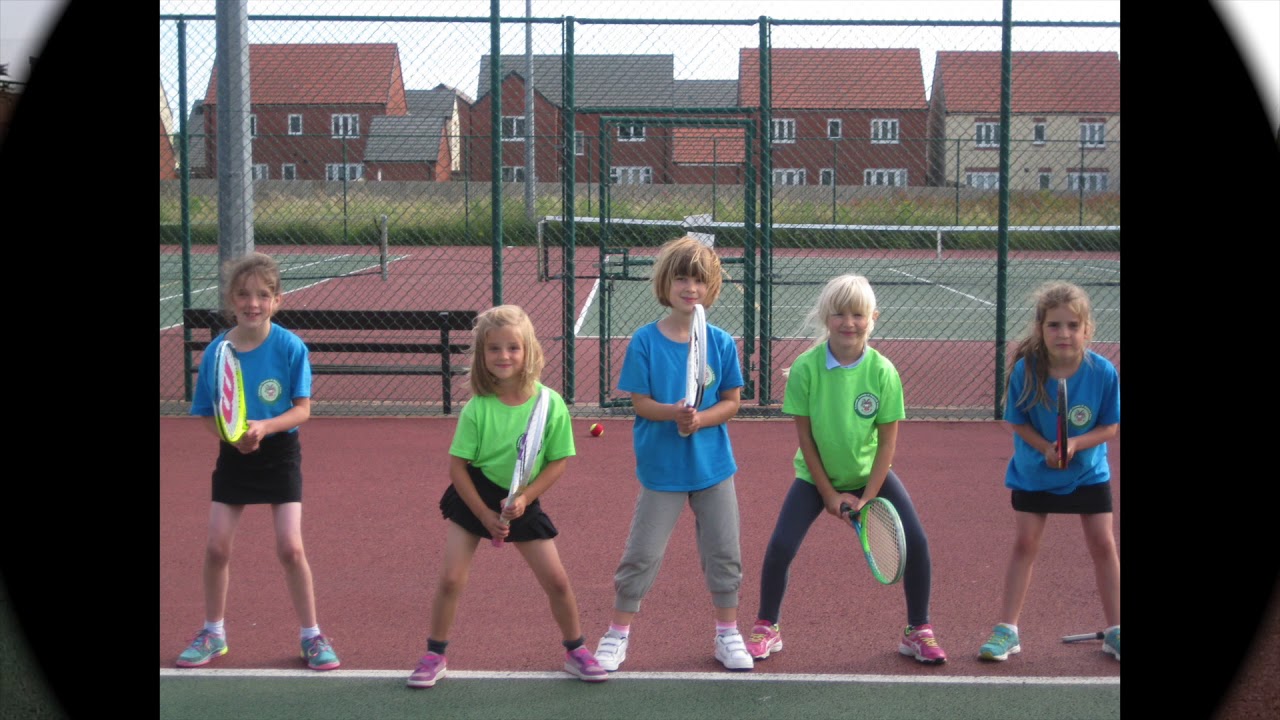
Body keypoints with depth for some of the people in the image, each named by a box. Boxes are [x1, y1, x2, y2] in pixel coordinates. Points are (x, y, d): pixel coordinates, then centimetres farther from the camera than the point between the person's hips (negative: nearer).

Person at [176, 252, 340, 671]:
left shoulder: (290, 347, -13)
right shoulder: (216, 351, -7)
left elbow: (302, 409, -11)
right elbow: (207, 414, 0)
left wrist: (264, 427, -27)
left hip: (279, 453, -2)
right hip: (233, 456, 2)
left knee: (290, 548, -5)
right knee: (217, 546, 3)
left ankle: (312, 636, 11)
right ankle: (213, 634, 22)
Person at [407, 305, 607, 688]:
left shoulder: (551, 404, -15)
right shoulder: (477, 408, -17)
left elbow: (558, 462, -8)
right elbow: (457, 466, -11)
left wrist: (523, 499, -18)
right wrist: (485, 515, -14)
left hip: (523, 502, 1)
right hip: (473, 497, -1)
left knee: (556, 580, 2)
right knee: (451, 579, -4)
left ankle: (576, 652, 23)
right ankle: (434, 656, 15)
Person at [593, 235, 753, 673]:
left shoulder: (721, 342, -3)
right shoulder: (645, 341, -8)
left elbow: (732, 401, -1)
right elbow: (640, 402, -8)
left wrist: (700, 419, -19)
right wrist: (673, 412, -27)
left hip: (713, 464, 2)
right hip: (662, 468, -2)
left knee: (724, 554, 9)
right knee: (641, 555, 5)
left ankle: (727, 634, 26)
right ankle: (617, 634, 20)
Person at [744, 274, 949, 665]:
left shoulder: (883, 371, -16)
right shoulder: (805, 368, -18)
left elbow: (887, 441, -11)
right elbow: (805, 437, -12)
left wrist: (867, 497, -16)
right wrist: (830, 494, -11)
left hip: (870, 473, 1)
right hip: (816, 475, -1)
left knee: (916, 543, -10)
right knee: (780, 546, -12)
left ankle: (918, 632, 11)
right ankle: (766, 629, 12)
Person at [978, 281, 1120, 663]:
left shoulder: (1104, 372, -22)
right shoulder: (1026, 369, -23)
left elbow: (1111, 426, -12)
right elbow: (1017, 421, -11)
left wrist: (1075, 444, -29)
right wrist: (1045, 447, -28)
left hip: (1088, 472, 1)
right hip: (1033, 473, 0)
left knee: (1103, 545, 6)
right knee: (1024, 544, 3)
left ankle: (1114, 631, 20)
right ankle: (1007, 630, 11)